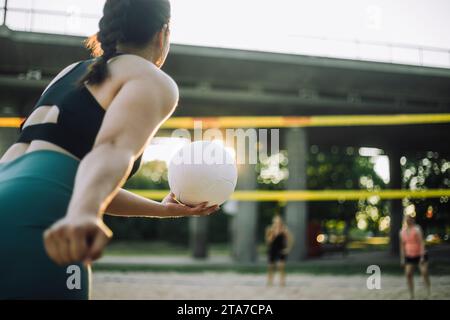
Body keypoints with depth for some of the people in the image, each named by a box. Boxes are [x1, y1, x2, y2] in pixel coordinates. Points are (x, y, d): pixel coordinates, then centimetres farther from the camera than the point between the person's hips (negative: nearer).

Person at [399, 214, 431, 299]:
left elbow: (421, 243, -18)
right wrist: (402, 258, 7)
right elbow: (402, 245, 9)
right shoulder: (402, 231, 2)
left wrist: (422, 256, -23)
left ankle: (429, 293, 6)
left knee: (424, 273, -8)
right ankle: (411, 295, 6)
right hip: (410, 256, 5)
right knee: (408, 274, -3)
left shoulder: (417, 229, -14)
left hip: (420, 255, -4)